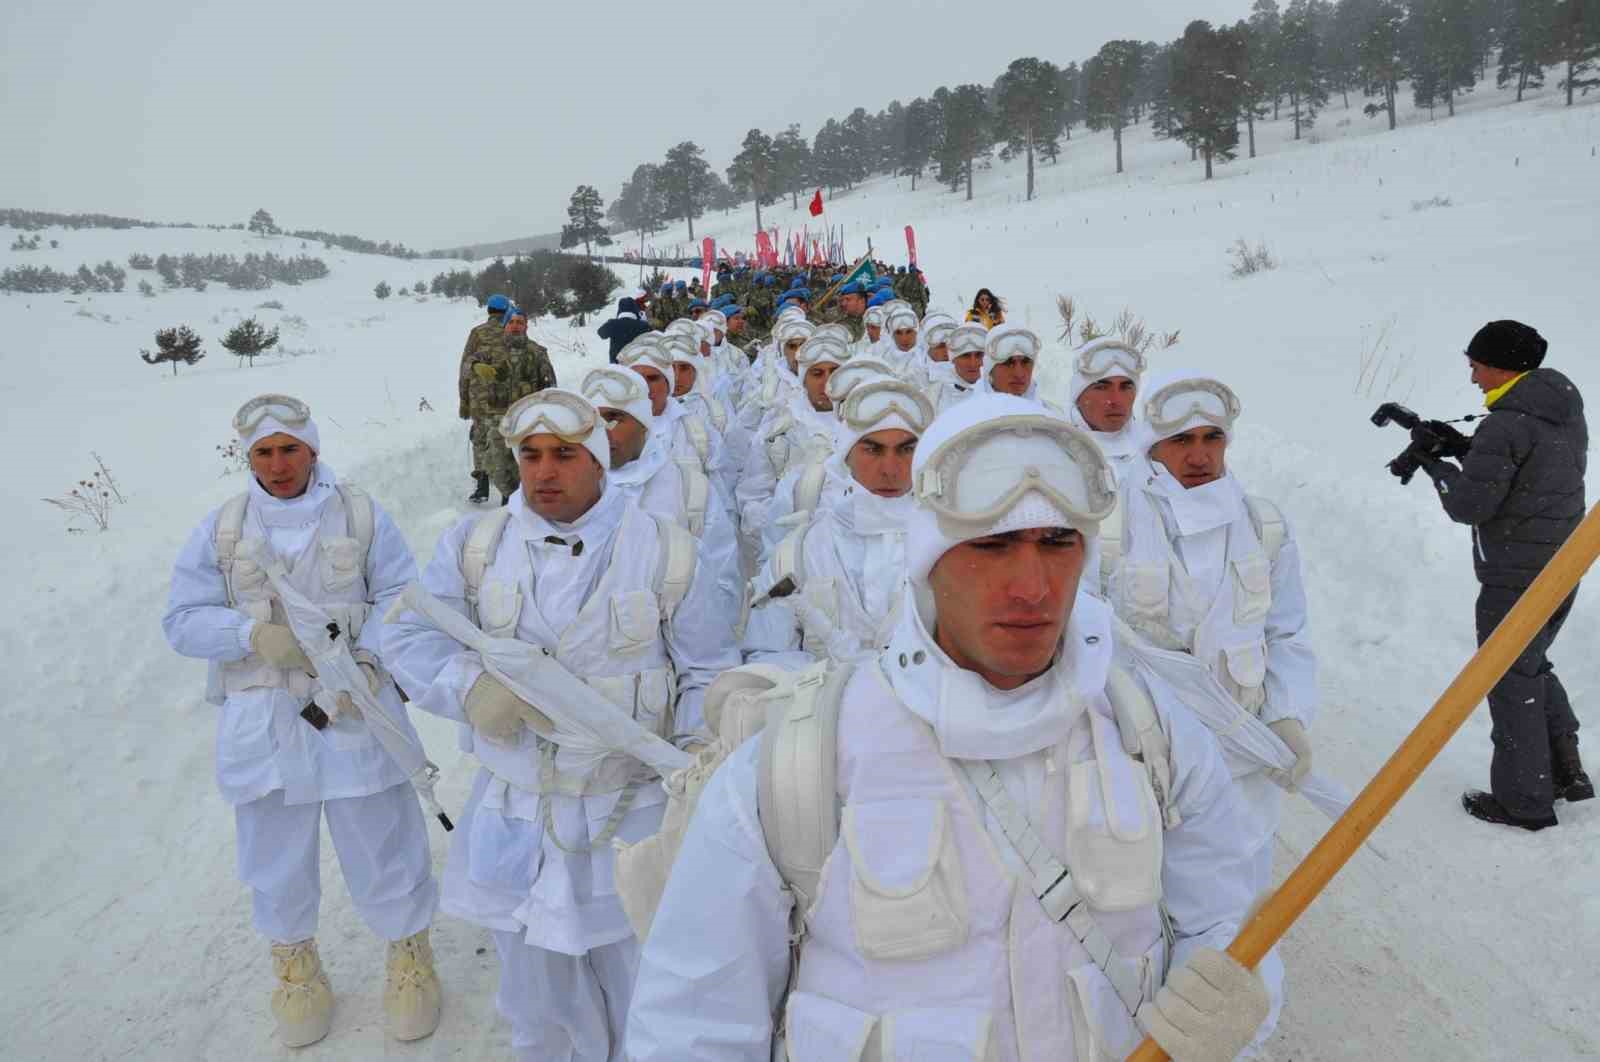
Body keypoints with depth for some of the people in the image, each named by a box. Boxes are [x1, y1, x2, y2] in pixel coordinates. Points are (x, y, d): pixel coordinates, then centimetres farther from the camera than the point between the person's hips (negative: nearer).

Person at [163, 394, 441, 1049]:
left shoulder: (361, 517, -1)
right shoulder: (221, 529, 3)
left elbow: (399, 598, -4)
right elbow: (183, 620, 0)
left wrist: (367, 659, -20)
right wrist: (255, 636, -17)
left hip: (353, 709, -2)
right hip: (261, 718, 2)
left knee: (381, 845, 6)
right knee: (276, 854, 16)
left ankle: (409, 954, 30)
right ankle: (294, 962, 41)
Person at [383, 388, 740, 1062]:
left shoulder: (665, 551, -6)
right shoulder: (475, 545, 0)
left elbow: (709, 671, -1)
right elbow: (410, 637, -2)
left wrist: (700, 745, -16)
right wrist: (470, 686, -21)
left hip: (633, 818, -2)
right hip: (514, 818, 2)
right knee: (534, 1006, 23)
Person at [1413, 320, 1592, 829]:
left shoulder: (1506, 425, -22)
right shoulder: (1567, 411, 6)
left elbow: (1469, 505, -21)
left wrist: (1436, 465, -4)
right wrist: (1465, 449, 7)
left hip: (1516, 581, -9)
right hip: (1563, 571, 9)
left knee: (1512, 685, 5)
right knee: (1533, 666, 27)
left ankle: (1523, 802, 17)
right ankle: (1564, 768, 26)